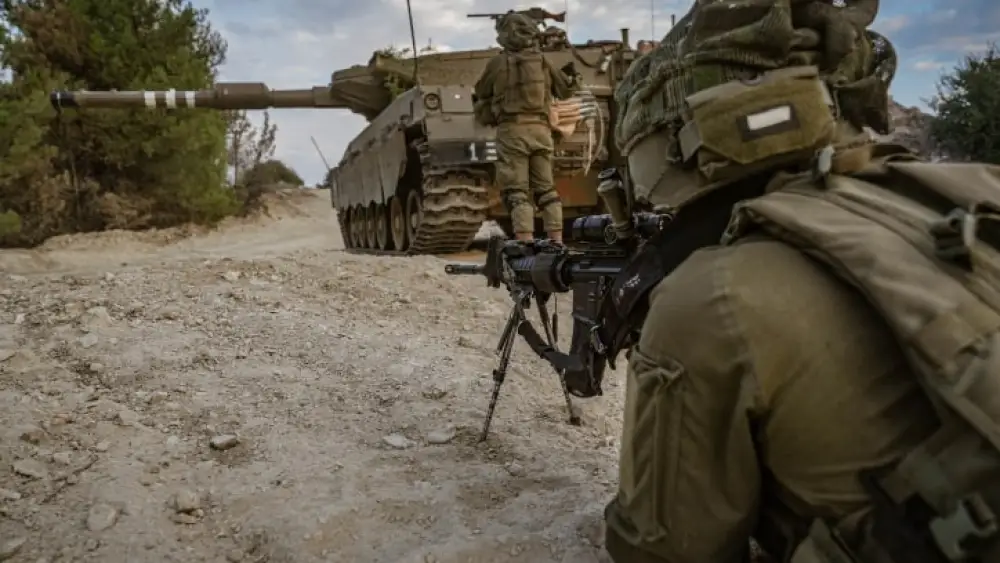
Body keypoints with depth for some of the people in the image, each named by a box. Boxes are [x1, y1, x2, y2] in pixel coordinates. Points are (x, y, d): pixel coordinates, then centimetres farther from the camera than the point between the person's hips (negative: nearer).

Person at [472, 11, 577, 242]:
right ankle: (557, 242, 7)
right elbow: (566, 90, 23)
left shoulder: (498, 63, 1)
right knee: (546, 188, 11)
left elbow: (480, 93, 15)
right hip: (541, 129, 4)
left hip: (512, 130, -4)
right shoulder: (542, 61, 11)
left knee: (516, 191, -5)